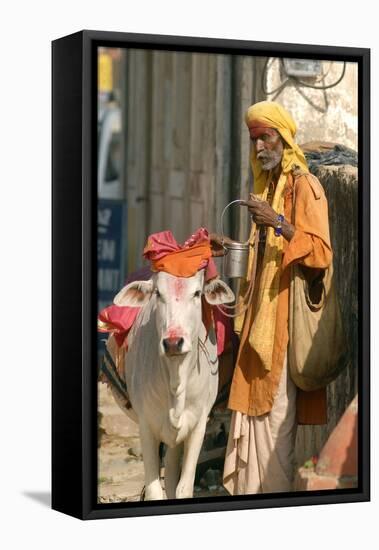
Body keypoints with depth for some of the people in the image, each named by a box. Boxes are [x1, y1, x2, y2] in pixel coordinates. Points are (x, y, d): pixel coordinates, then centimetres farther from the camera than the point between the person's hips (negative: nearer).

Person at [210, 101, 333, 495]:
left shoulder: (304, 186, -8)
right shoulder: (267, 185, 18)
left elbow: (321, 252, -17)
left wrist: (279, 223, -26)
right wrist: (231, 248, 15)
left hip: (287, 314, -8)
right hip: (261, 313, 8)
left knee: (277, 410, -8)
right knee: (252, 403, 8)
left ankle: (276, 489, -3)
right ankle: (247, 487, 12)